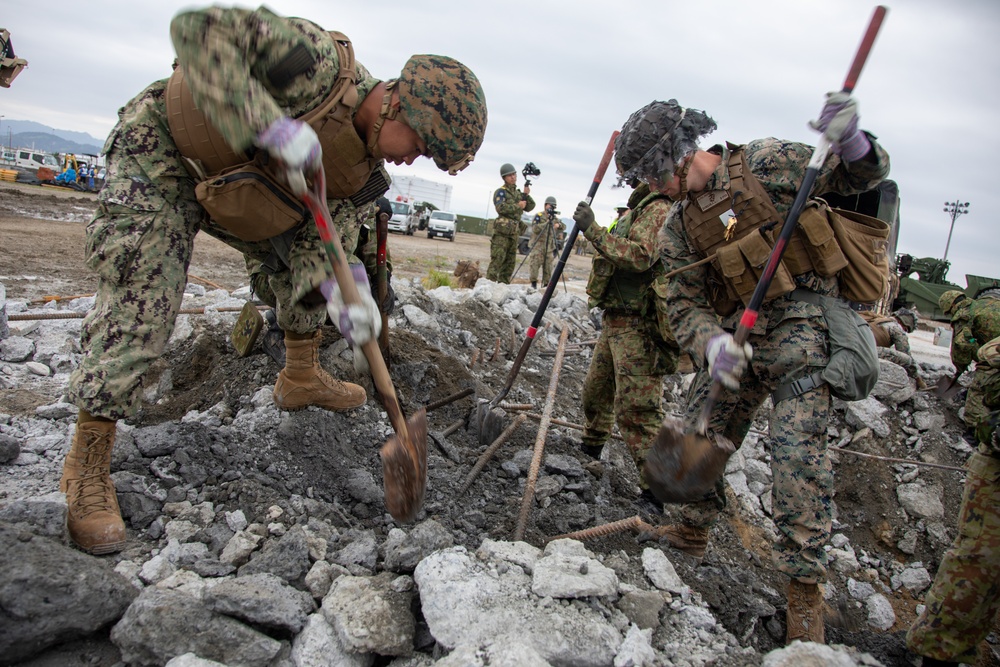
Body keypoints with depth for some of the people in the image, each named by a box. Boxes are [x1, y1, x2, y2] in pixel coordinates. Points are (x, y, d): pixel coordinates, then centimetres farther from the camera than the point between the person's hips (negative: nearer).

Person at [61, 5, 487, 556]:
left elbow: (320, 240, -9)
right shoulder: (319, 61, -31)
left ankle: (300, 378, 26)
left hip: (232, 193, 8)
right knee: (139, 306, -16)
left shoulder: (367, 172, -8)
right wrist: (274, 126, -46)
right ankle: (87, 463, -7)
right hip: (160, 155, -8)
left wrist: (337, 295, -30)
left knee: (297, 261, 7)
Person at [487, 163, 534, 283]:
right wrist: (518, 206, -11)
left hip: (514, 232, 7)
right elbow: (500, 207, -17)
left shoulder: (518, 193, 21)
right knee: (497, 259, -13)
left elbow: (530, 207, 16)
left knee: (510, 262, 8)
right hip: (503, 230, -7)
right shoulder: (501, 191, -1)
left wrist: (526, 195, 0)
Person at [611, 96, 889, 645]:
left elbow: (858, 177, 1)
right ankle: (692, 530, 34)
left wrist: (850, 142, -23)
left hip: (802, 321, -5)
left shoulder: (764, 163, -6)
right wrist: (711, 343, -22)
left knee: (797, 446, -15)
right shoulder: (677, 227, 6)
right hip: (736, 331, 6)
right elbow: (685, 304, 0)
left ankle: (804, 585, -1)